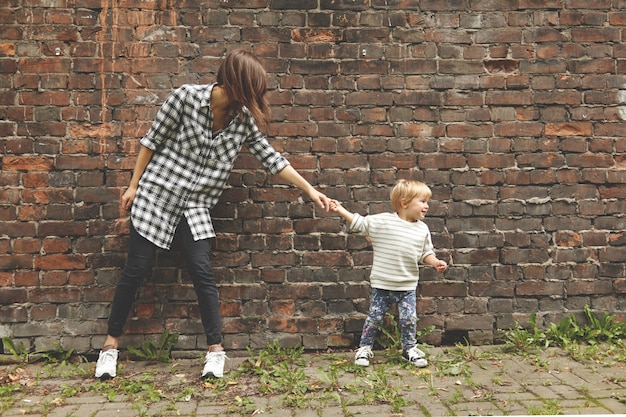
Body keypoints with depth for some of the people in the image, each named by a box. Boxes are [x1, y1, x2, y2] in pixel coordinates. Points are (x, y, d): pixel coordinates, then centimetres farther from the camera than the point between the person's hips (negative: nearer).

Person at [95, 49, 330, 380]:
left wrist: (309, 189, 0)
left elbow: (271, 159, 3)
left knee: (202, 273, -7)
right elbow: (152, 140, -4)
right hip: (155, 194, -2)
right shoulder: (186, 97, -12)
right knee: (136, 269, 2)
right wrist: (133, 185, -2)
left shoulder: (243, 120, -1)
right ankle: (111, 344, 19)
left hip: (195, 207, 3)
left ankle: (216, 350, 3)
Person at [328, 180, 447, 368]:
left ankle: (409, 349, 25)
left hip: (408, 285, 3)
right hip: (382, 284, -3)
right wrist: (340, 210, -10)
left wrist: (436, 262, -7)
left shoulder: (422, 229, 3)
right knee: (375, 317, 6)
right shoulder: (382, 221, -9)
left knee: (409, 318, 3)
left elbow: (426, 253, 11)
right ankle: (364, 348, 23)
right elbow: (359, 222, -5)